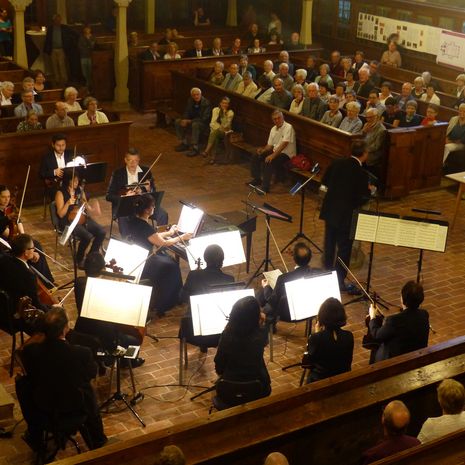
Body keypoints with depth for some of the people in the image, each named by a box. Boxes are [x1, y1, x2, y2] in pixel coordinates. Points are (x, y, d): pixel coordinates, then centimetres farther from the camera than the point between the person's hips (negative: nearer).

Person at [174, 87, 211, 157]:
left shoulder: (206, 103, -20)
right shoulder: (190, 101, 0)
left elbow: (204, 118, -25)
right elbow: (186, 112, 7)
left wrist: (190, 121, -27)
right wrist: (184, 119, -17)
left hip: (204, 123, -7)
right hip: (192, 120, 7)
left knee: (195, 124, -39)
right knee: (178, 122, -8)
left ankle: (195, 148, -37)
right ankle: (184, 144, -4)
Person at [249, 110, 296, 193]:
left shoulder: (288, 128, -16)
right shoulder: (273, 129, 10)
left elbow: (284, 144, -26)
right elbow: (270, 145, 13)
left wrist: (273, 155, -32)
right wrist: (263, 150, -9)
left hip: (286, 154, -8)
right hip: (275, 151, 8)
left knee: (268, 161, -31)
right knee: (256, 157, -2)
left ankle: (265, 187, -24)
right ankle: (257, 179, 12)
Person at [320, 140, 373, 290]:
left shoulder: (337, 163, -3)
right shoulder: (361, 173, -19)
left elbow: (324, 181, 11)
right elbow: (363, 197, -14)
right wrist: (369, 190, 5)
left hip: (329, 211, 6)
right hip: (345, 215, -6)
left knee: (329, 244, 20)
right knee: (344, 248, 6)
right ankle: (340, 281, 11)